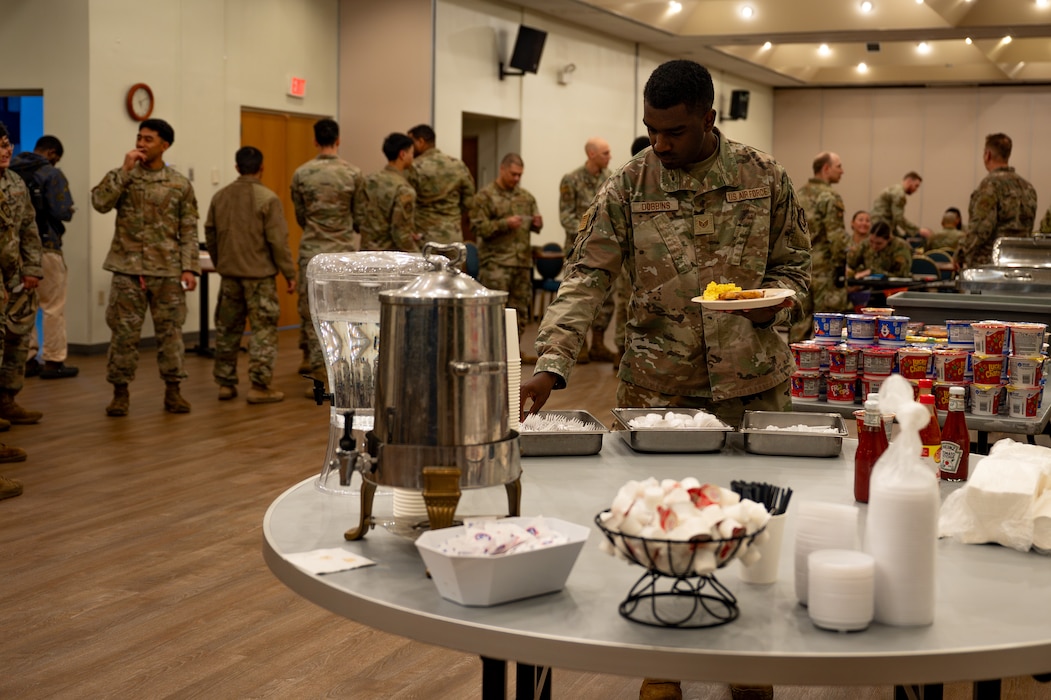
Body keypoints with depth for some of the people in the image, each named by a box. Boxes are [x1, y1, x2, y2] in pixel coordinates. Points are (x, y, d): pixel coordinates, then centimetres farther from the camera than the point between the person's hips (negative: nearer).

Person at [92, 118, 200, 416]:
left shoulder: (180, 184, 4)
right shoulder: (121, 176, 6)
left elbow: (189, 231, 3)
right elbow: (100, 203, -12)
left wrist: (189, 268, -6)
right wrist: (125, 170, -13)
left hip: (167, 270, 0)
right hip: (128, 268, 0)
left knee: (169, 331, 4)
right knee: (125, 331, 2)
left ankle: (172, 390, 14)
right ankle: (120, 391, 12)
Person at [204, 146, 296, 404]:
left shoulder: (220, 197, 5)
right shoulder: (268, 199, -11)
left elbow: (210, 236, 10)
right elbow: (278, 240, -13)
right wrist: (289, 273, -5)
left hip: (229, 274, 5)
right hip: (260, 275, -5)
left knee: (227, 329, 13)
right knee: (263, 330, 1)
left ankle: (225, 383, 19)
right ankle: (259, 386, -1)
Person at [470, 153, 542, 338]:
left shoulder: (526, 197, 16)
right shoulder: (485, 196, 0)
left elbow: (535, 225, 23)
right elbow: (479, 227, -8)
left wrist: (537, 223, -1)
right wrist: (505, 224, -18)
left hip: (522, 261, 6)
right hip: (496, 262, -6)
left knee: (520, 309, 7)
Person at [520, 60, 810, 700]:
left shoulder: (765, 177, 1)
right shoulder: (626, 187, -2)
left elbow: (795, 264, 9)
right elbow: (588, 277, -7)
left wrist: (774, 300, -14)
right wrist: (551, 366, -19)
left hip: (752, 382, 1)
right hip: (656, 384, 0)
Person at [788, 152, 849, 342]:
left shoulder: (799, 195, 12)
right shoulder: (830, 197, -11)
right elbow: (836, 236, -17)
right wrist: (841, 266, -14)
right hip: (823, 267, -8)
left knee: (800, 318, 10)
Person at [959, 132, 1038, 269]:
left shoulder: (991, 184, -12)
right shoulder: (1027, 187, 13)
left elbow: (981, 228, -18)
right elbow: (1028, 228, 16)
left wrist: (961, 254, -7)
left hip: (987, 263, -8)